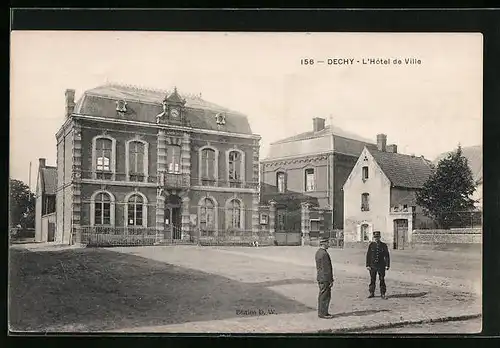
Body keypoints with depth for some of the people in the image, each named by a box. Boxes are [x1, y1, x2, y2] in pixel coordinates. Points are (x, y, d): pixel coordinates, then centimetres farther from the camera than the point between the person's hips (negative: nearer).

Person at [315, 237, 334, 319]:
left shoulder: (318, 252, 11)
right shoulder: (324, 253, -20)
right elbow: (326, 269, -21)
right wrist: (330, 280, -16)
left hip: (320, 278, 10)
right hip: (325, 279, -10)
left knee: (322, 296, 16)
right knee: (325, 296, -3)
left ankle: (321, 312, 23)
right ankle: (323, 313, 3)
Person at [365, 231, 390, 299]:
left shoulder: (384, 245, 1)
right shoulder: (371, 245, 2)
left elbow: (387, 256, 2)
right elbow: (368, 256, 4)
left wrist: (387, 265, -6)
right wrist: (367, 265, -2)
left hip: (381, 266, -1)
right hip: (372, 265, 1)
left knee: (382, 280, 1)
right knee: (372, 280, 6)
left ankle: (383, 294, 8)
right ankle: (372, 293, 16)